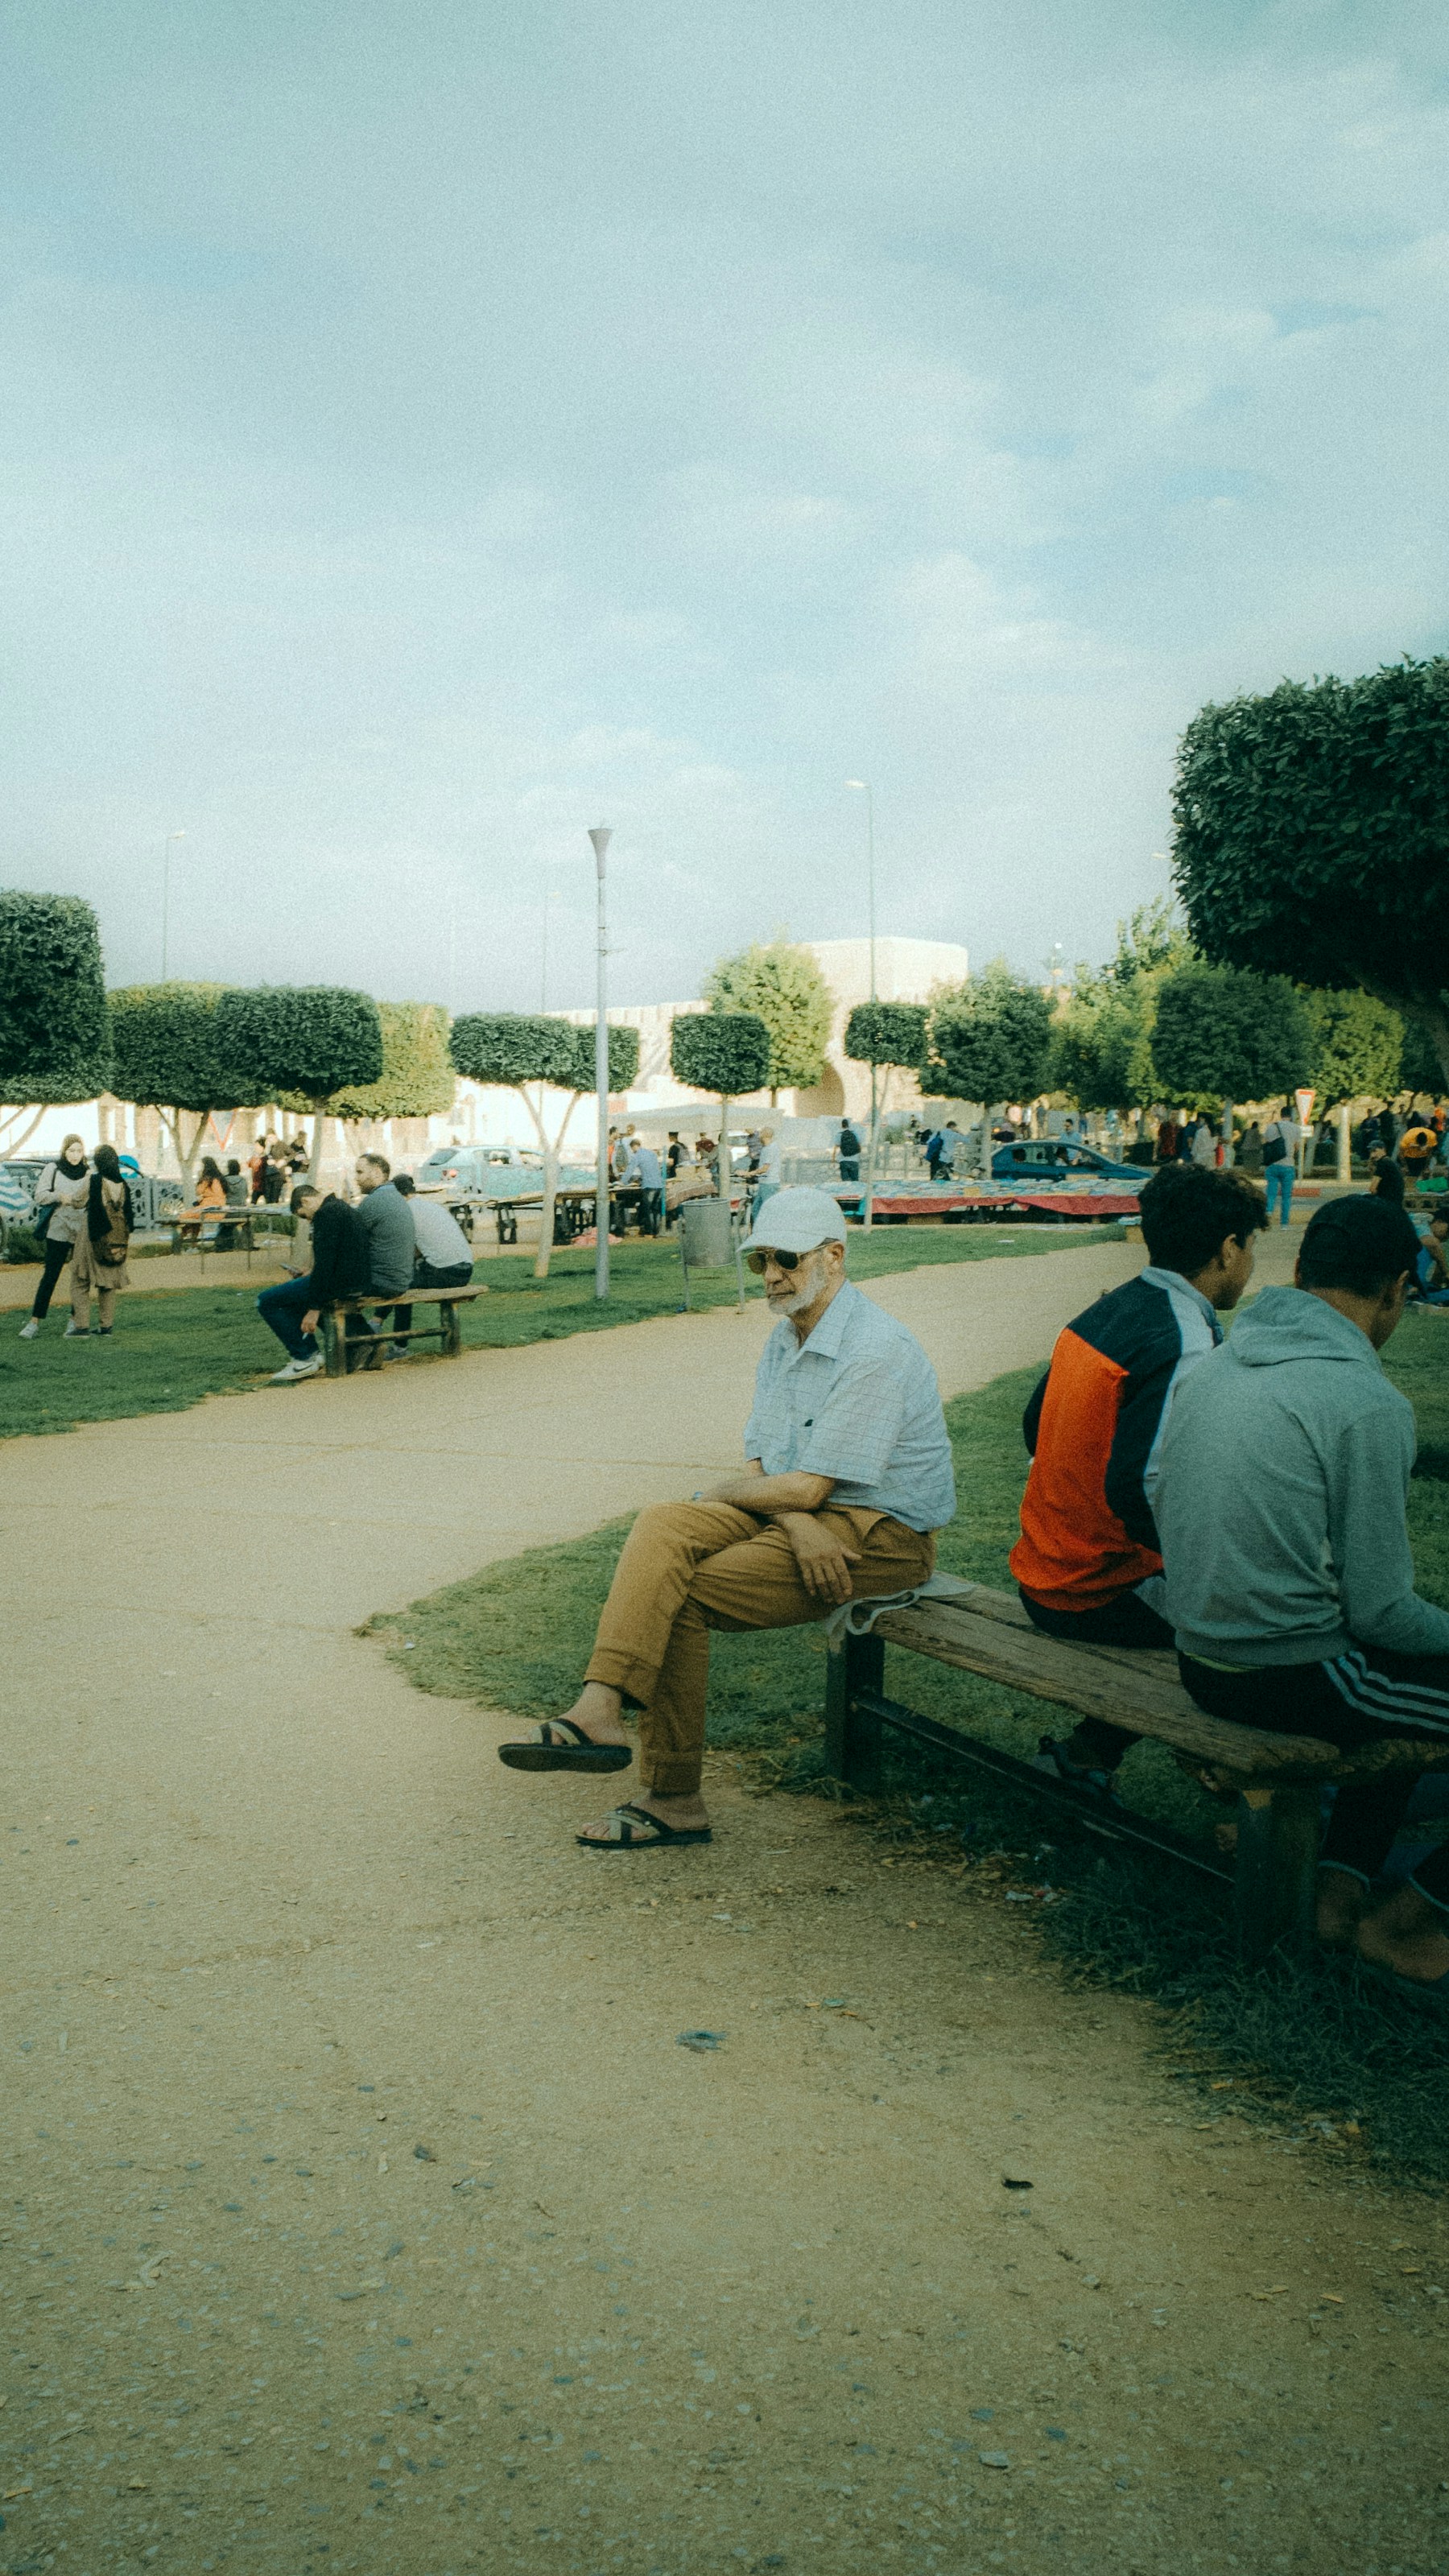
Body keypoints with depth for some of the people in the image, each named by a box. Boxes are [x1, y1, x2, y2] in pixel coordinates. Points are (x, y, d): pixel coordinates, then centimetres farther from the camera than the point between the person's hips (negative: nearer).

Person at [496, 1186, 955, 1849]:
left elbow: (805, 1488, -21)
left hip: (881, 1536, -8)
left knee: (684, 1593, -20)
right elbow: (761, 1468, 7)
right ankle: (599, 1708, -30)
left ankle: (672, 1799, -11)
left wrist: (723, 1494, -3)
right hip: (804, 1515, 8)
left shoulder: (875, 1351, -19)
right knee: (661, 1527, -18)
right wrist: (797, 1522, -15)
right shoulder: (785, 1340, 12)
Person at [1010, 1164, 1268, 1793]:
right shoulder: (1185, 1343, -20)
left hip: (1042, 1575, 8)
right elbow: (1137, 1487, -28)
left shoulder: (1105, 1310, 7)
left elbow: (1036, 1425, 14)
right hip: (1102, 1598, -8)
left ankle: (1088, 1752, 19)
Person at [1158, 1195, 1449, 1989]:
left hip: (1200, 1660, 9)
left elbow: (1164, 1517, 15)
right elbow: (1381, 1611, -16)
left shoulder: (1213, 1367, 5)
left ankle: (1338, 1887, 26)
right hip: (1294, 1678, -9)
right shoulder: (1367, 1404, -19)